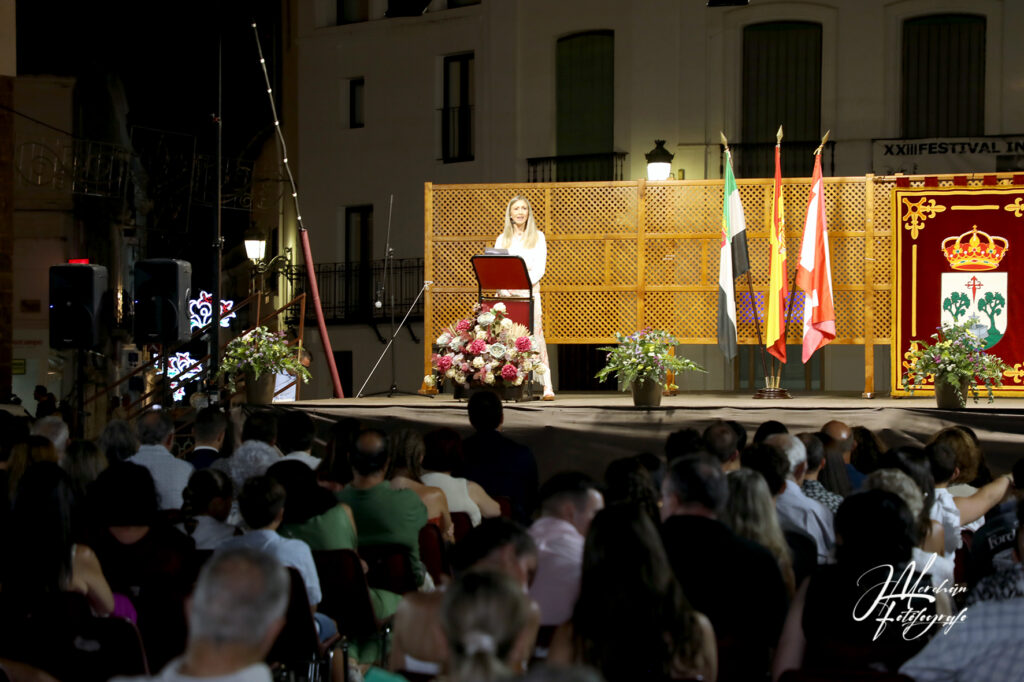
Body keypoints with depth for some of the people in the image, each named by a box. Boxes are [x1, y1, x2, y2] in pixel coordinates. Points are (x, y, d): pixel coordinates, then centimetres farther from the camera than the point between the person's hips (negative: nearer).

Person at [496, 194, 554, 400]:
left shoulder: (537, 237, 9)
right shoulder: (502, 239, 16)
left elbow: (539, 268, 0)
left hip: (530, 292, -3)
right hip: (506, 294, 3)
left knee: (536, 336, -12)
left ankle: (547, 386, -17)